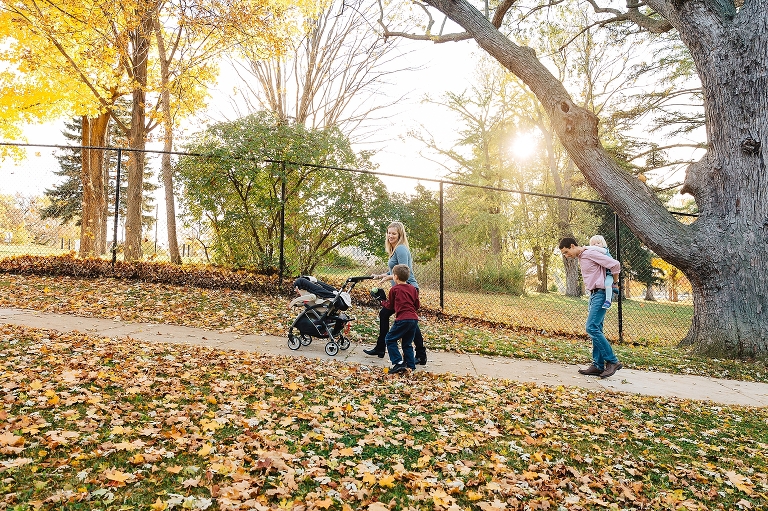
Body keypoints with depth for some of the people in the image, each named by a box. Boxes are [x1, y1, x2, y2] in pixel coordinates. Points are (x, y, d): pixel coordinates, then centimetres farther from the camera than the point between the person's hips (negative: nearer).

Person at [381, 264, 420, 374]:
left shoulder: (394, 289, -1)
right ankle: (411, 365, 17)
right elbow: (417, 305, 17)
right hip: (414, 319, 7)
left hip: (402, 319, -6)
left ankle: (398, 362, -6)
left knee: (390, 339, 3)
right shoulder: (413, 289, 13)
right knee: (407, 343, 18)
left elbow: (390, 305, 10)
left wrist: (383, 303, 29)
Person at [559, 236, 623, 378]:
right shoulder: (581, 258, 16)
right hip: (593, 294, 10)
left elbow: (615, 264, -16)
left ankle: (612, 361, -5)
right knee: (596, 330, 8)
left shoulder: (590, 254, -14)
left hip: (600, 294, -10)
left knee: (592, 328, -14)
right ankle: (598, 366, 12)